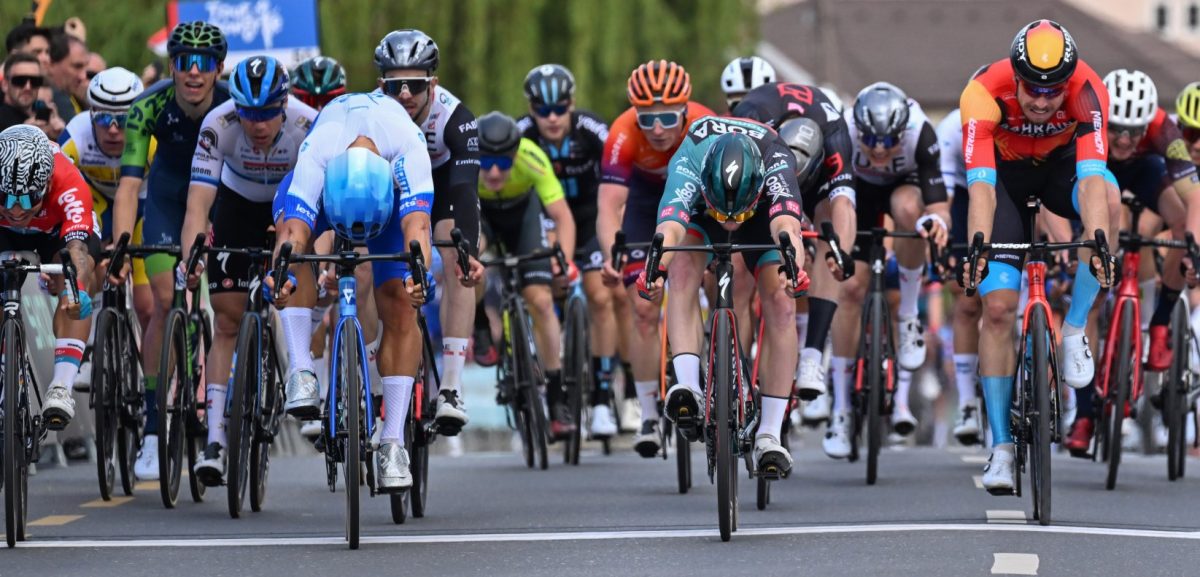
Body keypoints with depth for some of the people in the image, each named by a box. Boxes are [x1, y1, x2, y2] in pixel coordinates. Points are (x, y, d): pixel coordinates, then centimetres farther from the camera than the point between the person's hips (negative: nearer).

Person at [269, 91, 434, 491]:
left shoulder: (409, 149, -42)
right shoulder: (315, 154, -42)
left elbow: (415, 225, -52)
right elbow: (295, 231, -51)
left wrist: (416, 275, -71)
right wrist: (281, 275, -71)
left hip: (394, 188, 0)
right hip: (328, 185, 0)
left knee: (400, 308, -15)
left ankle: (393, 442, -10)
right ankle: (300, 369, -35)